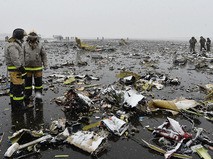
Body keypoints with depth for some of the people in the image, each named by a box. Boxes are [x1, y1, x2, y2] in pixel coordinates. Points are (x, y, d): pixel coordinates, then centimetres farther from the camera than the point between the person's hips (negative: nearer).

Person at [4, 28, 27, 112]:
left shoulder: (14, 44, 14)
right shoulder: (13, 46, -19)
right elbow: (15, 60, -24)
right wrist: (22, 71, -22)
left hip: (14, 69, 11)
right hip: (16, 70, -11)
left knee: (14, 87, 16)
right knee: (18, 87, -5)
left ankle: (14, 105, 27)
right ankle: (18, 107, 3)